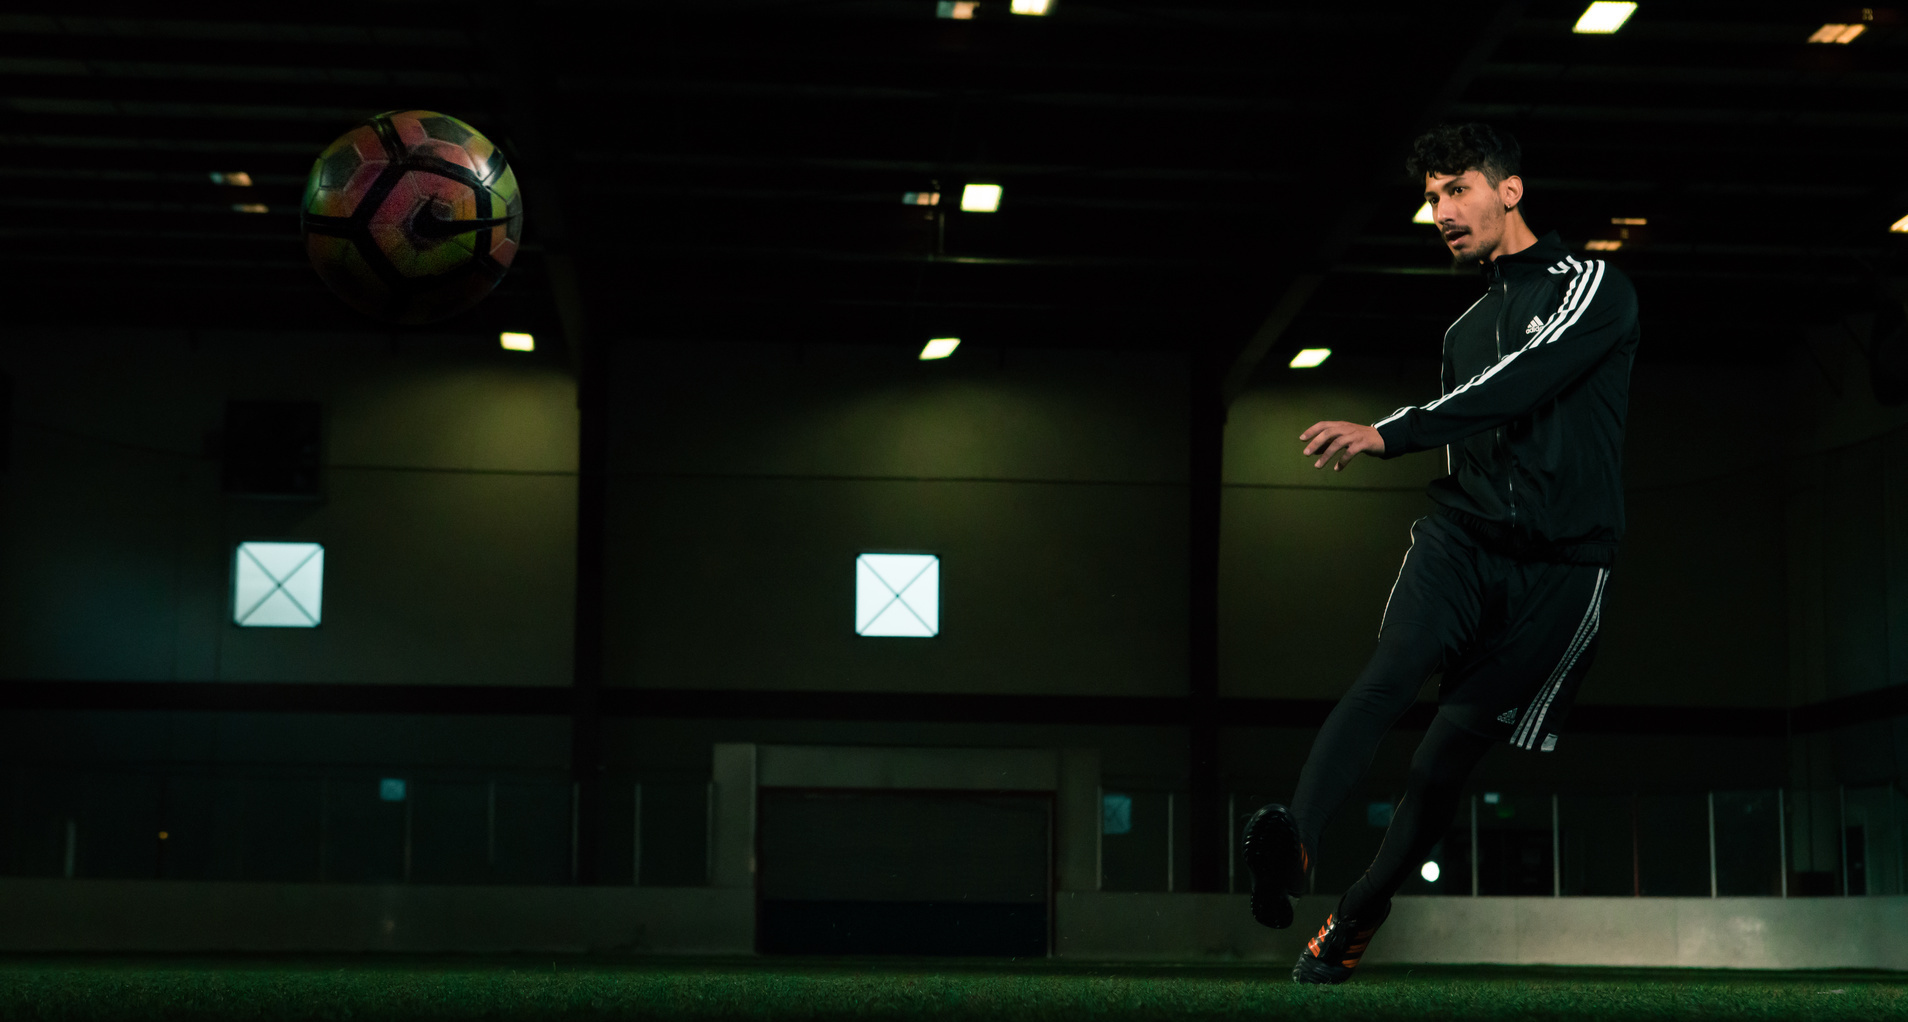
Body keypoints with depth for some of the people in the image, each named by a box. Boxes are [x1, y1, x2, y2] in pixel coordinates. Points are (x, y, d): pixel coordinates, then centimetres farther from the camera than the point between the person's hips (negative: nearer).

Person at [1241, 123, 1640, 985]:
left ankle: (1354, 924, 8)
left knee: (1454, 745, -5)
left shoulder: (1593, 287, 1)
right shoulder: (1466, 327, 22)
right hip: (1461, 535, 4)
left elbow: (1522, 383, -16)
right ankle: (1293, 844, -44)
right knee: (1389, 675, -24)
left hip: (1561, 564, -4)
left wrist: (1388, 434, -25)